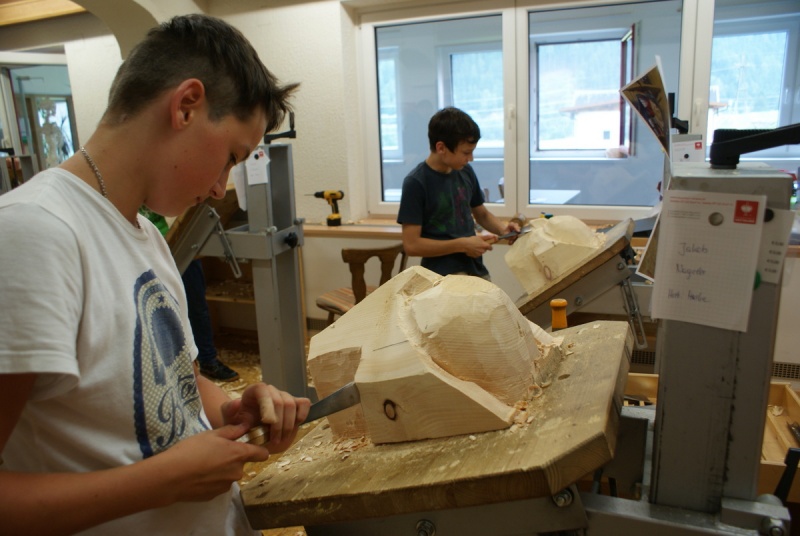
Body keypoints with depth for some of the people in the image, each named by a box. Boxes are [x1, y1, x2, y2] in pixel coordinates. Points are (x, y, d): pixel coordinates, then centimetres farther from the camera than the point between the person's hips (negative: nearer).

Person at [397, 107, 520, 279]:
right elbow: (411, 244, -16)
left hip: (476, 270, 6)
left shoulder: (465, 171, 4)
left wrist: (502, 228, -2)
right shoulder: (416, 183, -14)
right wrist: (462, 245, -17)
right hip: (442, 277, -6)